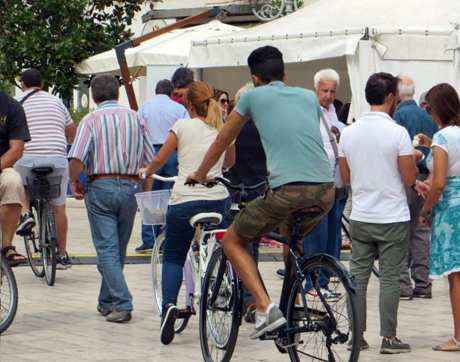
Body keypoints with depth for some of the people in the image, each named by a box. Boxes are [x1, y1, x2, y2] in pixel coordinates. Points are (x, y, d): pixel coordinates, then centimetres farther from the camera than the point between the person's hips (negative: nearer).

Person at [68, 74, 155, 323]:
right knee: (119, 249, 16)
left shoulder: (91, 120, -6)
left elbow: (77, 159, -17)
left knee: (107, 250, -2)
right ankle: (107, 302, 27)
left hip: (101, 188, -4)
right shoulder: (135, 118, 6)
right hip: (130, 188, 4)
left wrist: (74, 181, 1)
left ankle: (122, 304, -13)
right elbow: (151, 160, 4)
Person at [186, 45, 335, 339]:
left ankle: (266, 308, -4)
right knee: (290, 234, 36)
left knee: (233, 241, 13)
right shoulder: (309, 97, 23)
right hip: (326, 191, 5)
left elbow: (223, 140, 25)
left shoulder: (254, 96, 13)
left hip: (287, 190, -5)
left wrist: (200, 175, 42)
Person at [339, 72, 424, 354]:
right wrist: (414, 159, 9)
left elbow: (345, 177, 11)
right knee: (390, 278, 0)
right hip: (393, 218, -4)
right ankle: (389, 338, 2)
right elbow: (410, 177, -10)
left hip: (360, 217, 4)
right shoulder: (397, 132, -13)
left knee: (358, 275, 9)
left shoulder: (349, 133, 3)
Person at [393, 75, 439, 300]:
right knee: (421, 231, 11)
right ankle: (423, 284, 12)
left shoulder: (400, 115, -10)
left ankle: (403, 284, -5)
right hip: (425, 178, 7)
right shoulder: (428, 116, 11)